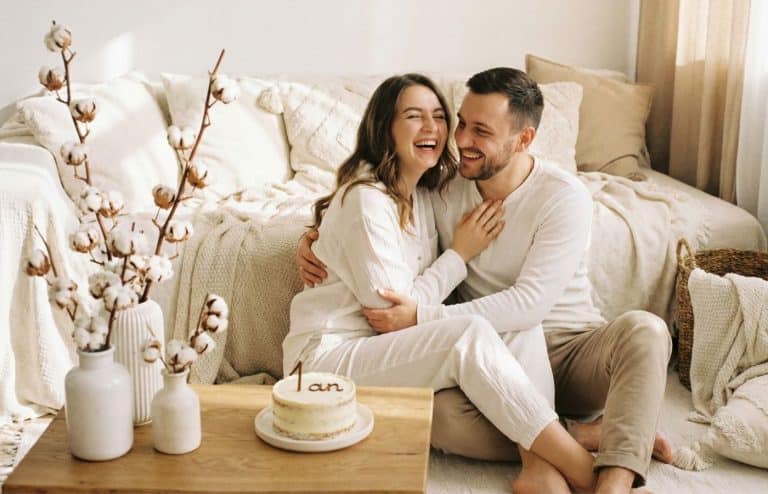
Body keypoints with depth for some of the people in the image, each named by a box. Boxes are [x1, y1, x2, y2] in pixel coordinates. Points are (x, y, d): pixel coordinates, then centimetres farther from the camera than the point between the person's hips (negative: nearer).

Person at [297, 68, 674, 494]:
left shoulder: (564, 197, -12)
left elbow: (531, 303, -21)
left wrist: (423, 318, -25)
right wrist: (317, 235, -2)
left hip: (570, 350, -1)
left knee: (644, 329, -33)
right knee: (434, 411, -31)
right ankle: (583, 436, -21)